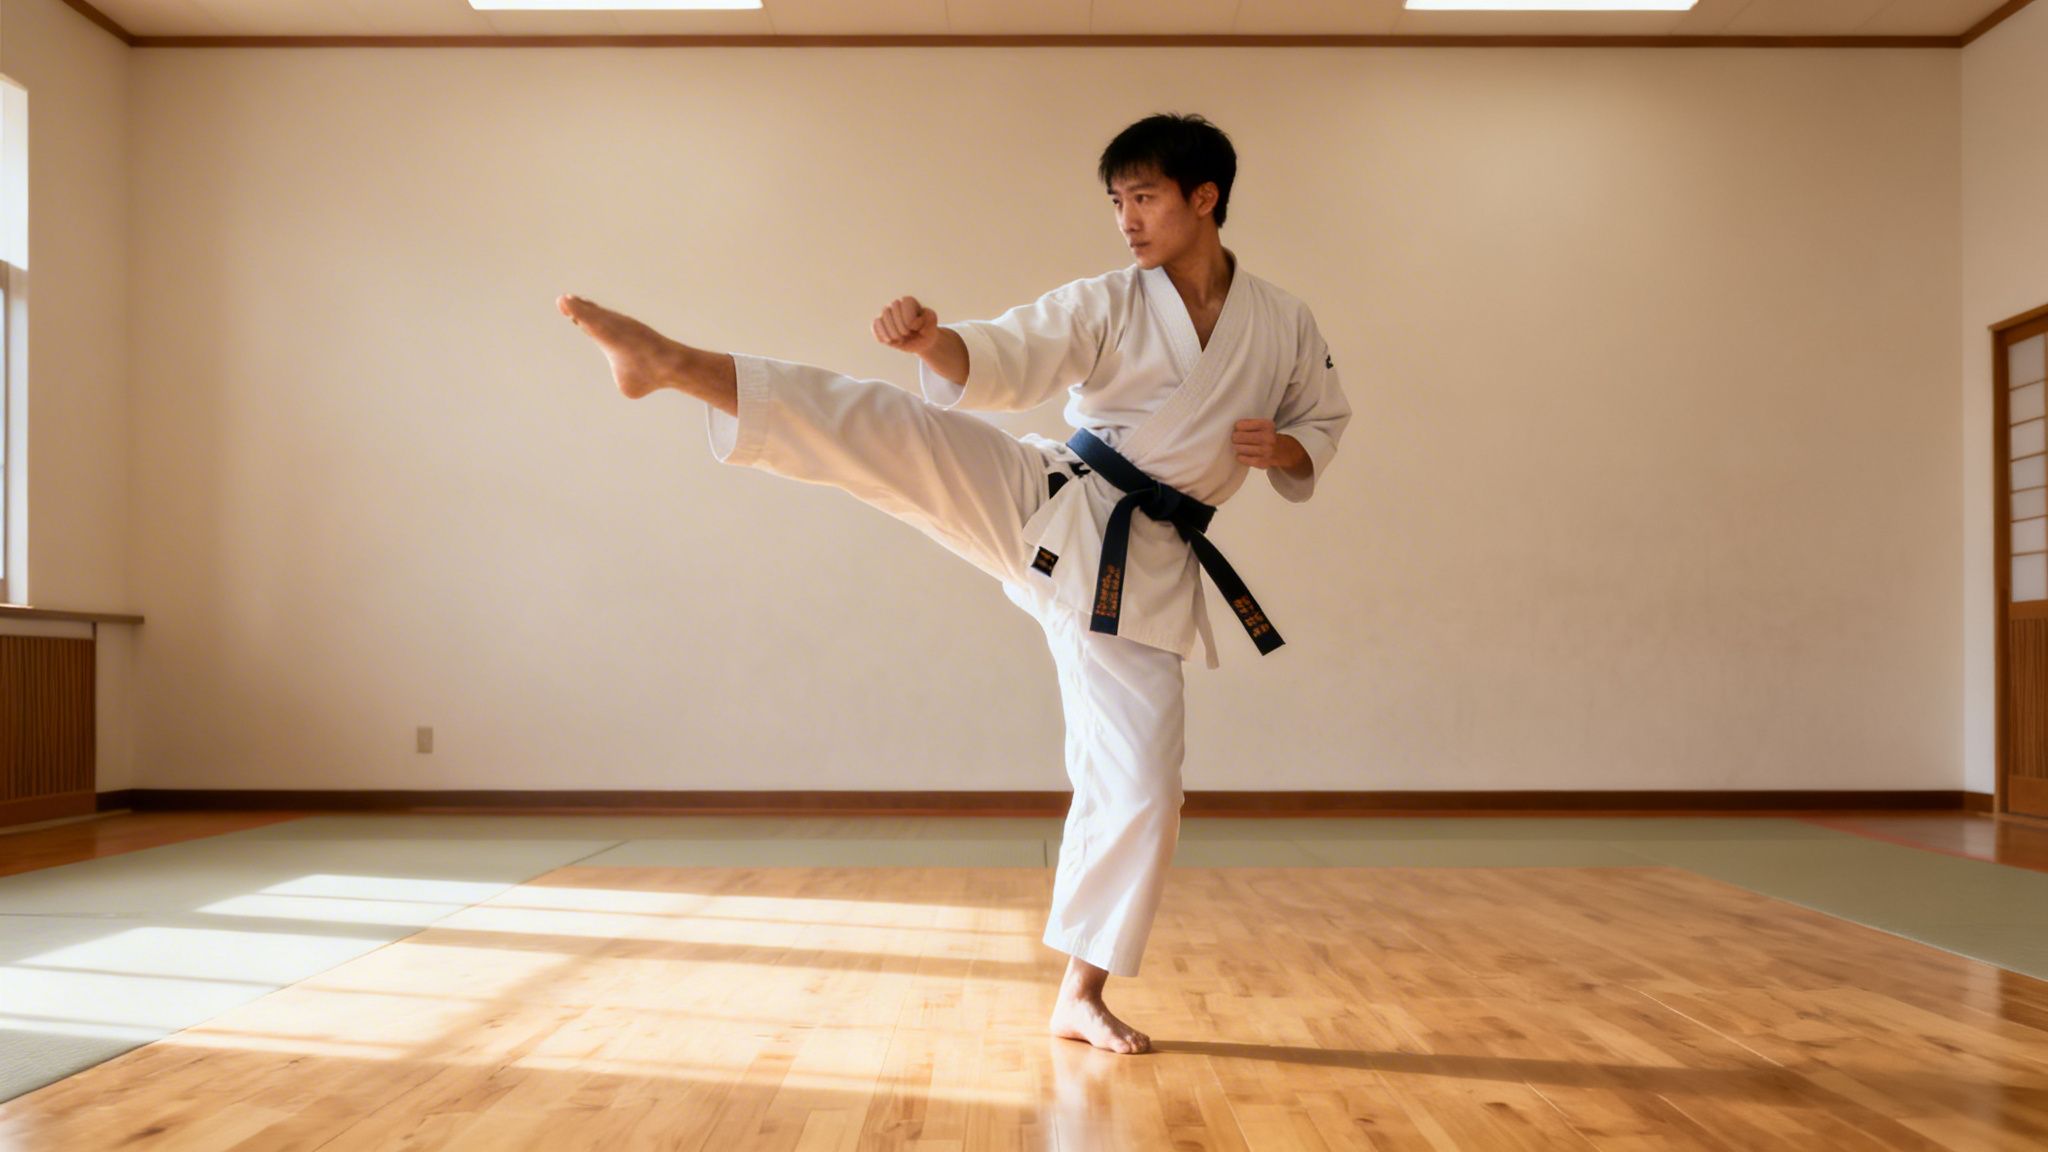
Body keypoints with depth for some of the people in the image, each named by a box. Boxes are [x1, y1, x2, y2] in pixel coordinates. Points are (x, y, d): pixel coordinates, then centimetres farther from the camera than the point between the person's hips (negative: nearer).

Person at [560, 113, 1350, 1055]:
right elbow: (994, 364, -9)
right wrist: (930, 339, -32)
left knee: (1140, 787, -2)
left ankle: (1081, 998, 13)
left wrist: (1285, 449, -7)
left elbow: (1323, 425, 18)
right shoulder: (1103, 307, 0)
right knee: (889, 426, -24)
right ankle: (670, 362, -32)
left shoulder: (1285, 327, 5)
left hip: (1141, 567, 1)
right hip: (1047, 509, -1)